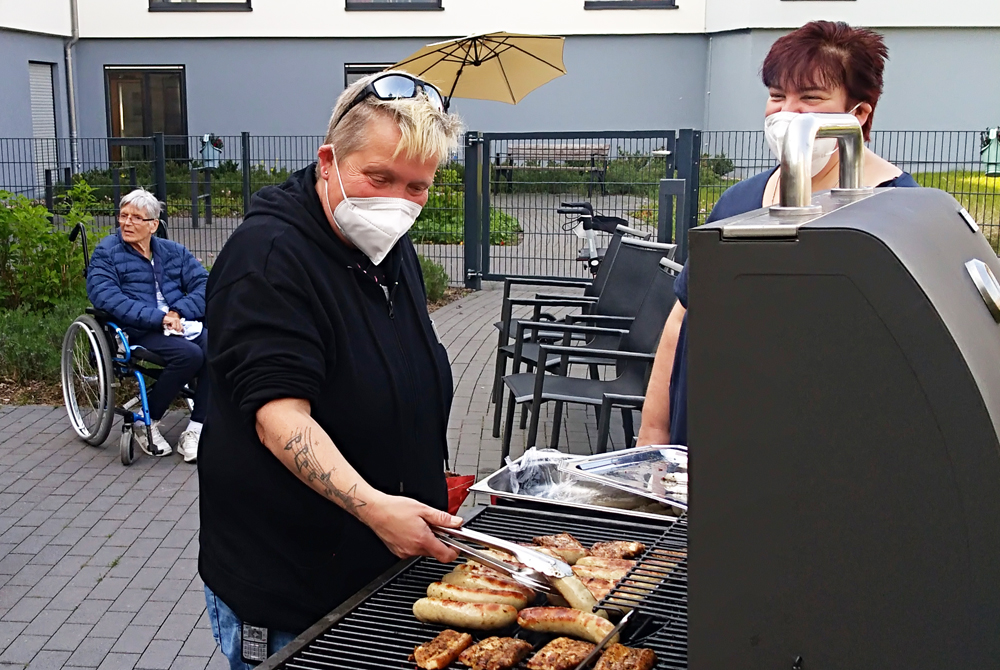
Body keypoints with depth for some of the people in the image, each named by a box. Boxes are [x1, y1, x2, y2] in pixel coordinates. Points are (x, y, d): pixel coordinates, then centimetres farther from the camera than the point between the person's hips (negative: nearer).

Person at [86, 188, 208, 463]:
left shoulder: (174, 252, 18)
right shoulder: (107, 253, 5)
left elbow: (204, 285, 7)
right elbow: (106, 297, -12)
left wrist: (179, 312, -13)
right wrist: (158, 318, -21)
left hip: (182, 325, 4)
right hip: (138, 334, -4)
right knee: (188, 354, -32)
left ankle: (194, 431, -21)